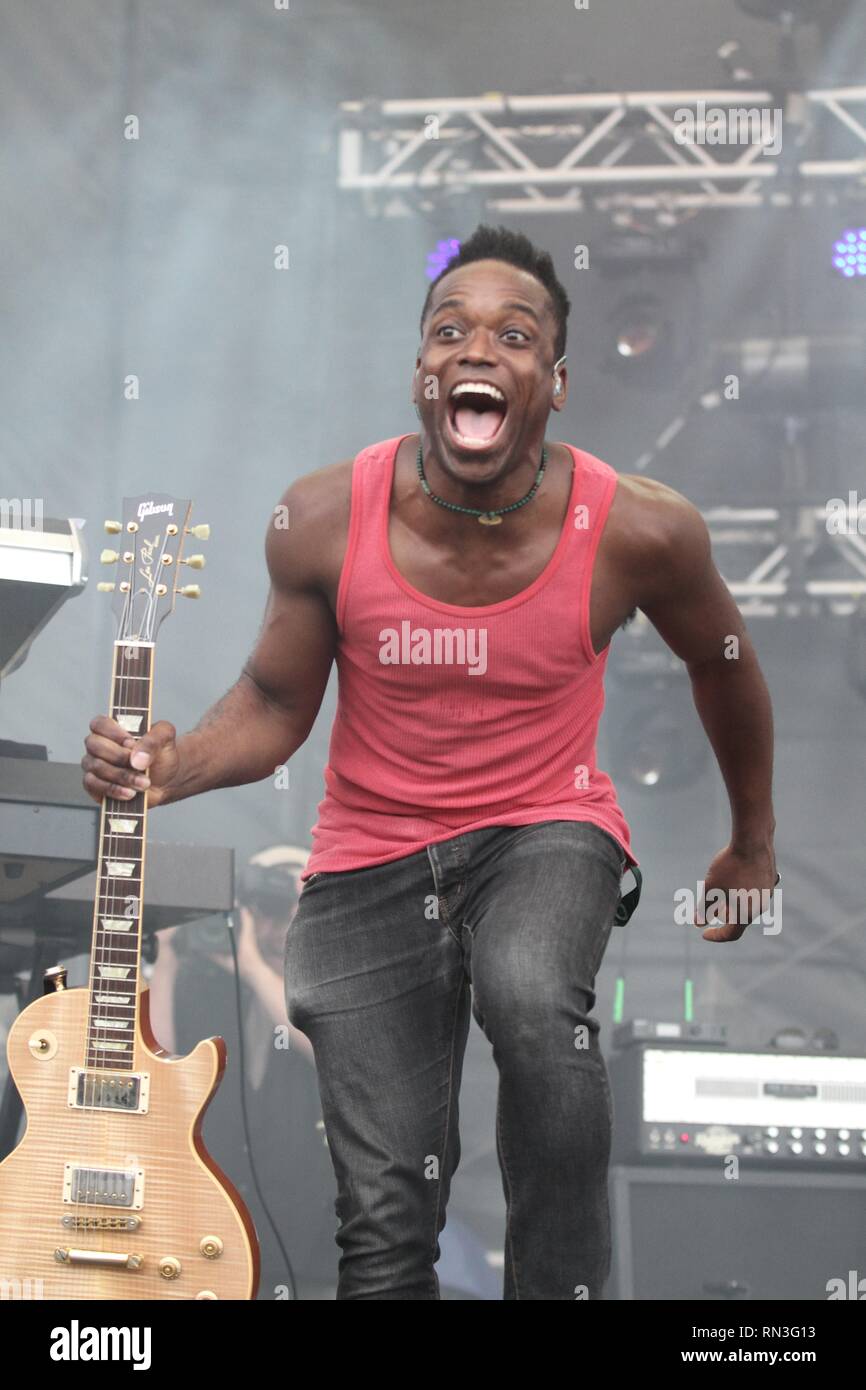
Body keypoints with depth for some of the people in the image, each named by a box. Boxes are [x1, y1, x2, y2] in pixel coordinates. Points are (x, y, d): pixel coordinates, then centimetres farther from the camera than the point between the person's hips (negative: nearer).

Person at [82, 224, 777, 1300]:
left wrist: (753, 844, 17)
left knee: (533, 1000, -37)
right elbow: (276, 703, 0)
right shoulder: (325, 520, -14)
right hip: (372, 859, 2)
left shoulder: (638, 532, -15)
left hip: (545, 829, -1)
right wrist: (180, 764, -22)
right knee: (385, 1216, -3)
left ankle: (561, 1288, -18)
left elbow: (722, 663, 5)